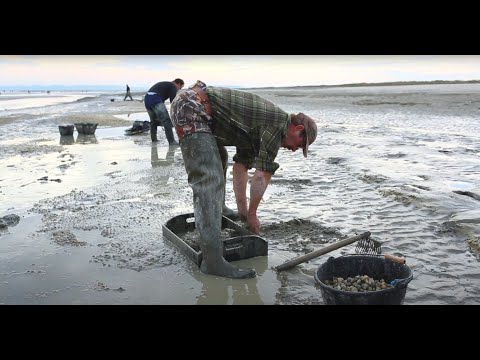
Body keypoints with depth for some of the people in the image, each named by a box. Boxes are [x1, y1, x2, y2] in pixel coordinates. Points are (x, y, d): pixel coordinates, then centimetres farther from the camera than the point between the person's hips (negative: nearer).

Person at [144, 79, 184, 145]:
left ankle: (154, 139, 35)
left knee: (153, 120, 25)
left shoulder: (163, 84, 33)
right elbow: (173, 101, -4)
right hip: (155, 100, -9)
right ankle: (171, 141, -14)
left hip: (147, 98, 9)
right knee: (166, 120, -9)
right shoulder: (173, 86, 6)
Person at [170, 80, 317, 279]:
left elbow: (241, 165, 24)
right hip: (191, 108, -11)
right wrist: (252, 214, 3)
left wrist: (243, 210, 22)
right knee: (209, 179, -16)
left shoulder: (258, 128, 21)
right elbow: (262, 175, -8)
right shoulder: (280, 121, -6)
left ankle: (218, 212, 48)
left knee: (218, 160, 28)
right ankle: (213, 260, -18)